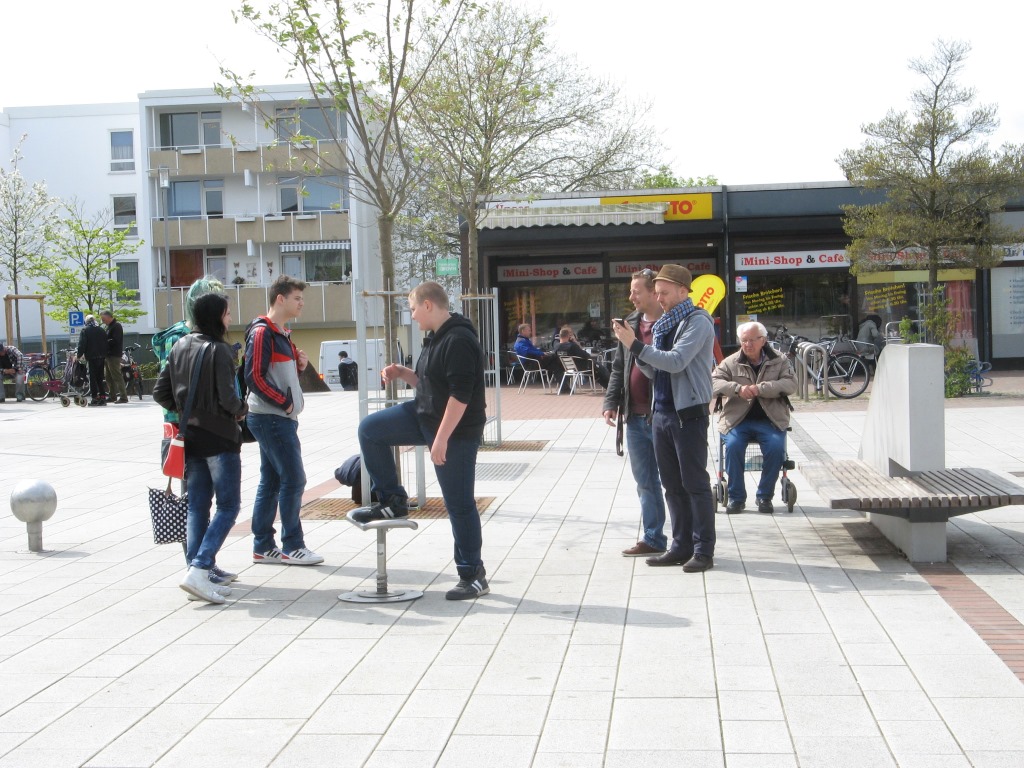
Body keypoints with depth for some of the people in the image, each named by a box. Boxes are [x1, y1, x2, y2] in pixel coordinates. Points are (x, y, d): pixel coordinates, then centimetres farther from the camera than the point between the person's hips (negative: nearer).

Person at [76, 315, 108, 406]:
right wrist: (105, 356, 19)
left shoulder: (85, 331, -4)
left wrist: (79, 355, -5)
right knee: (100, 378, 11)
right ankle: (103, 397, 7)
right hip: (101, 357, 5)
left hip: (91, 357, -5)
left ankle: (95, 398, -8)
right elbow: (106, 343, 13)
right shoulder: (101, 330, 10)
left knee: (92, 378, -2)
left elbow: (82, 344, -11)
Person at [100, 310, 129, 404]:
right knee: (109, 377, 13)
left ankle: (123, 397, -12)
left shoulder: (116, 326, -11)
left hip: (114, 356, -10)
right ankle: (112, 396, 20)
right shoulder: (109, 327, 21)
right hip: (109, 355, 10)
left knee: (117, 376, -11)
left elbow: (115, 341, -20)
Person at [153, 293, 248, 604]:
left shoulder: (179, 347, 8)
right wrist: (241, 411, 0)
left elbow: (160, 393, 9)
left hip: (190, 437, 7)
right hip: (219, 438, -7)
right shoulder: (218, 350, -14)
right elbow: (227, 397, -20)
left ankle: (198, 574, 11)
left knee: (197, 507, 12)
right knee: (228, 506, 0)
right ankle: (198, 570, -12)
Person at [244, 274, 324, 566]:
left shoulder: (280, 334, 18)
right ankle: (292, 547, 0)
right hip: (271, 418, -10)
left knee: (271, 482, 11)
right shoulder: (262, 332, -13)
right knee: (293, 480, -7)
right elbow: (254, 377, -19)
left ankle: (263, 547, 16)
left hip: (280, 418, 10)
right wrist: (284, 402, -16)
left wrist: (299, 364, 5)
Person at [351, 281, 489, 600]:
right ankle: (393, 502, 14)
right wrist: (403, 373, 6)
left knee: (459, 503, -2)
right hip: (424, 416, 10)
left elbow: (460, 394, -27)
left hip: (457, 430, -10)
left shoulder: (459, 341, -21)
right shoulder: (436, 338, 12)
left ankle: (473, 575, 10)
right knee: (370, 429, 6)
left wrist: (441, 438, -28)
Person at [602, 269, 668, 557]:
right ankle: (653, 539, 24)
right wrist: (611, 402, 9)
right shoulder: (631, 323, 12)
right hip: (636, 419, 7)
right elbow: (618, 368, 16)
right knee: (645, 482, 14)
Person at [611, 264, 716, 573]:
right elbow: (653, 371, 14)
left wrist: (636, 346, -20)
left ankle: (703, 550, 3)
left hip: (689, 413, -8)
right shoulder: (663, 324, 14)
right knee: (672, 484, 11)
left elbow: (676, 362, -21)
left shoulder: (697, 322, -9)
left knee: (695, 483, -3)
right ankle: (682, 546, 19)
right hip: (662, 411, 8)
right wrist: (634, 348, -3)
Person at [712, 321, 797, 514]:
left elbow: (791, 383, -6)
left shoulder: (779, 361, 9)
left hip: (770, 420, 0)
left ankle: (765, 496, -8)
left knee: (776, 447, -27)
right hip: (738, 419, 0)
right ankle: (736, 497, -13)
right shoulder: (730, 363, 10)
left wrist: (761, 388, -19)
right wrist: (737, 388, -21)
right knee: (733, 446, -28)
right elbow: (714, 382, -3)